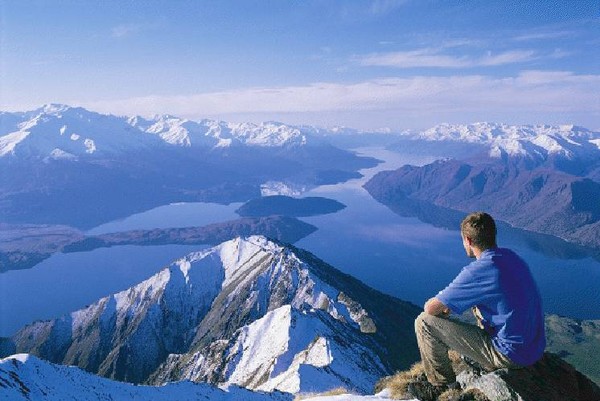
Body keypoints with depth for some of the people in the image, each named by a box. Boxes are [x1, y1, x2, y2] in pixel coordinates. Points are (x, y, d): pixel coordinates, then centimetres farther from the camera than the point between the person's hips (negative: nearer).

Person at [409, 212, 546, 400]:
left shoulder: (478, 270, -24)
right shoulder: (512, 257, 2)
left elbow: (431, 308, -17)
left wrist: (442, 308, 6)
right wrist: (448, 305, 16)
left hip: (510, 355, -8)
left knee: (424, 322, -7)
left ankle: (441, 386, 13)